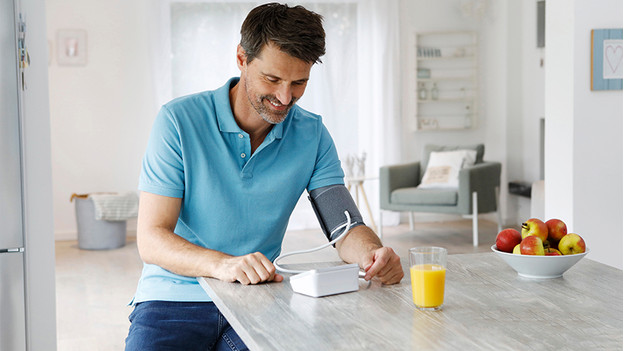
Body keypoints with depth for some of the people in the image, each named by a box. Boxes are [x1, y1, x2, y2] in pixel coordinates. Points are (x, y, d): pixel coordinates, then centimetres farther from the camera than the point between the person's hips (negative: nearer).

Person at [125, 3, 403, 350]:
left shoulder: (312, 135, 4)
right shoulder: (179, 120, -7)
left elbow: (345, 225, 0)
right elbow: (151, 240, -12)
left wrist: (373, 253, -24)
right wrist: (221, 264, -32)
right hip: (174, 298, -2)